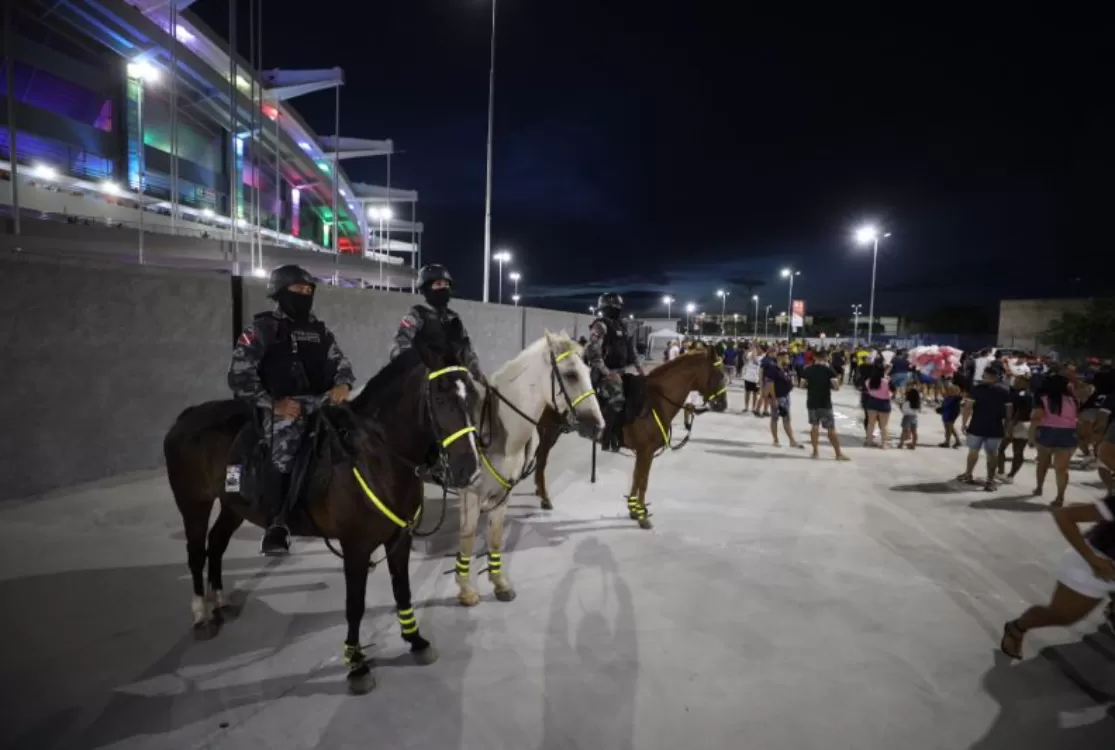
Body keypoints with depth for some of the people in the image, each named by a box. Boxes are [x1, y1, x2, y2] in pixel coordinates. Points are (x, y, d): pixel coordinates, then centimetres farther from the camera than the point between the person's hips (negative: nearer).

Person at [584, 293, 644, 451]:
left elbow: (630, 351, 23)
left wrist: (639, 369, 13)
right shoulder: (600, 326, -10)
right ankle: (608, 438, -10)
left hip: (621, 372, 9)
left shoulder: (621, 327, 16)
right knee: (616, 400, -24)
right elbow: (593, 354, -20)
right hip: (604, 374, -9)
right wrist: (608, 373, -25)